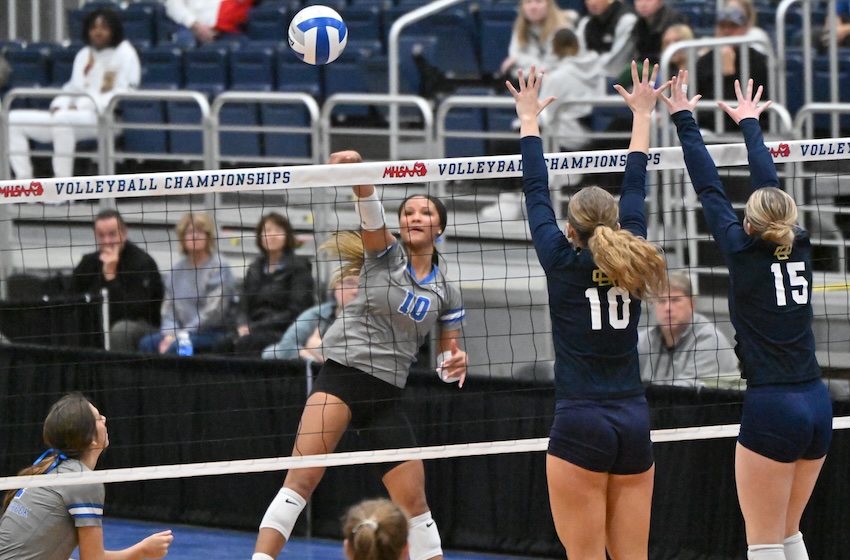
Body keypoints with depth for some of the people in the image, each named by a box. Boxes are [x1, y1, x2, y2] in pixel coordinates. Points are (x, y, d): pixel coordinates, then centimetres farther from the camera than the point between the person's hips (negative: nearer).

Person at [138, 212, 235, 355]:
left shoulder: (219, 268, -6)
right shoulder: (178, 269, 13)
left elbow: (213, 312, -13)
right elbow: (168, 308, 12)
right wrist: (169, 334, -8)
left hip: (212, 333, -6)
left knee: (176, 347, -32)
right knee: (147, 343, -17)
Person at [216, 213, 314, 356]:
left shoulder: (298, 267, 2)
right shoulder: (255, 269, 20)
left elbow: (295, 311, -6)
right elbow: (243, 307, 17)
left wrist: (255, 327, -13)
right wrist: (243, 326, -7)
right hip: (255, 332, 5)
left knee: (245, 344, -36)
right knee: (223, 345, -28)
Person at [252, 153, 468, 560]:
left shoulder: (446, 293, 12)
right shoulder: (386, 254, 3)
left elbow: (447, 359, 18)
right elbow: (371, 214, -18)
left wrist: (455, 364, -8)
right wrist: (355, 170, -38)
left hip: (385, 396, 4)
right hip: (340, 375, -4)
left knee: (414, 500, 4)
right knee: (300, 480, -18)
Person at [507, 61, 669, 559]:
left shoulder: (563, 263, -6)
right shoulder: (630, 260, 4)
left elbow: (536, 193, 6)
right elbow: (635, 188, 17)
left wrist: (529, 120, 18)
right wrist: (642, 115, 30)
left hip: (581, 425, -5)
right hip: (635, 423, 5)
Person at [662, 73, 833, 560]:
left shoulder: (744, 251, -6)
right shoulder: (799, 249, 7)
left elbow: (709, 189, 3)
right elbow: (770, 185, 20)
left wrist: (685, 118, 14)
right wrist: (750, 123, 34)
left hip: (772, 409, -7)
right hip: (817, 405, 7)